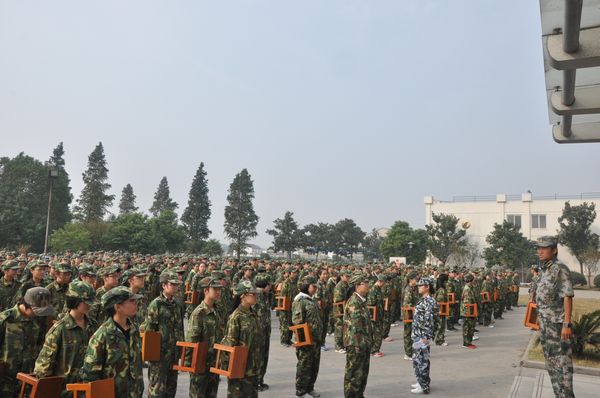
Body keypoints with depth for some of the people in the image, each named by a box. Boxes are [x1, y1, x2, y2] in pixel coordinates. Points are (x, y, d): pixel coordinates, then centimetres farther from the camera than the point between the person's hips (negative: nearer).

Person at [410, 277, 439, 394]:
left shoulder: (429, 301, -17)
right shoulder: (424, 300, 12)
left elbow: (429, 320, -22)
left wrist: (426, 337, -22)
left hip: (422, 336, -9)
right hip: (417, 335, 9)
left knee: (421, 360, -2)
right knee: (418, 359, 17)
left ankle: (424, 387, 8)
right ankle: (423, 382, 29)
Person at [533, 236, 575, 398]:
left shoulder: (560, 269, -12)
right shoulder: (545, 271, 13)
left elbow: (567, 297, -18)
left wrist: (567, 324, -22)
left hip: (557, 323, -9)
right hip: (545, 323, 9)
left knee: (562, 361, -4)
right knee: (551, 361, 14)